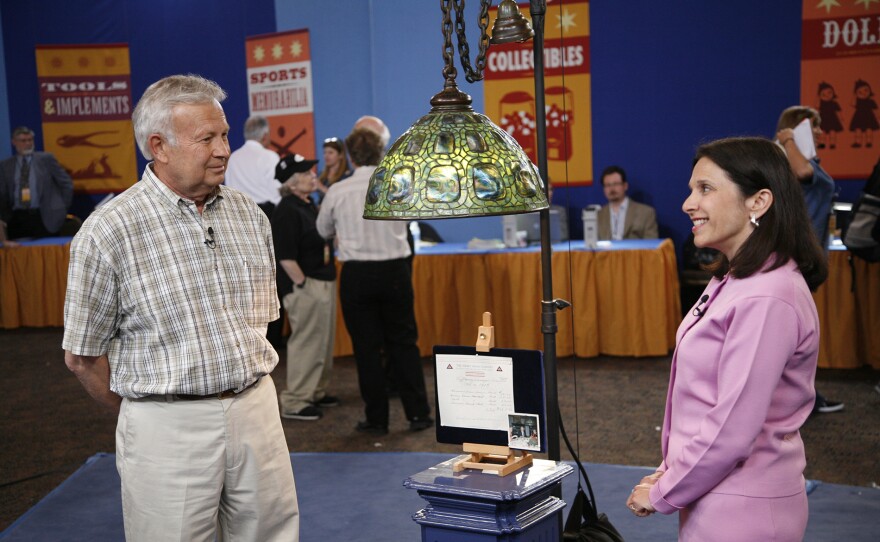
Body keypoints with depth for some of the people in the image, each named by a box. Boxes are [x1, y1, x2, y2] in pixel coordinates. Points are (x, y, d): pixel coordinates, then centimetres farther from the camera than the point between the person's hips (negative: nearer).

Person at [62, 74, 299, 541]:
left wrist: (245, 395, 12)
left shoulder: (250, 216, 7)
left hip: (257, 410, 5)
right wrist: (147, 417, 3)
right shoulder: (108, 231, -10)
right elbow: (83, 355, -5)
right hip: (168, 428, -4)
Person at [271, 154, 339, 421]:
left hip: (324, 283, 10)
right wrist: (303, 286, -20)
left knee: (323, 341, 16)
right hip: (305, 287, -10)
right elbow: (285, 257, -21)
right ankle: (294, 402, 2)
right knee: (306, 342, -6)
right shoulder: (287, 211, -17)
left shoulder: (308, 205, 14)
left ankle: (316, 392, 29)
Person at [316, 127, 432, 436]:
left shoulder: (337, 193, -7)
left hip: (357, 274, -1)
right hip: (395, 271, 2)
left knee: (367, 347, 7)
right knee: (403, 343, 12)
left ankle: (376, 419, 12)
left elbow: (324, 231, 10)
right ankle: (418, 413, 13)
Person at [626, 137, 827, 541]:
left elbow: (732, 429, -24)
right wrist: (669, 473, 7)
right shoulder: (734, 280, 7)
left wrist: (663, 494, -12)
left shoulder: (766, 299, -23)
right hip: (717, 500, 8)